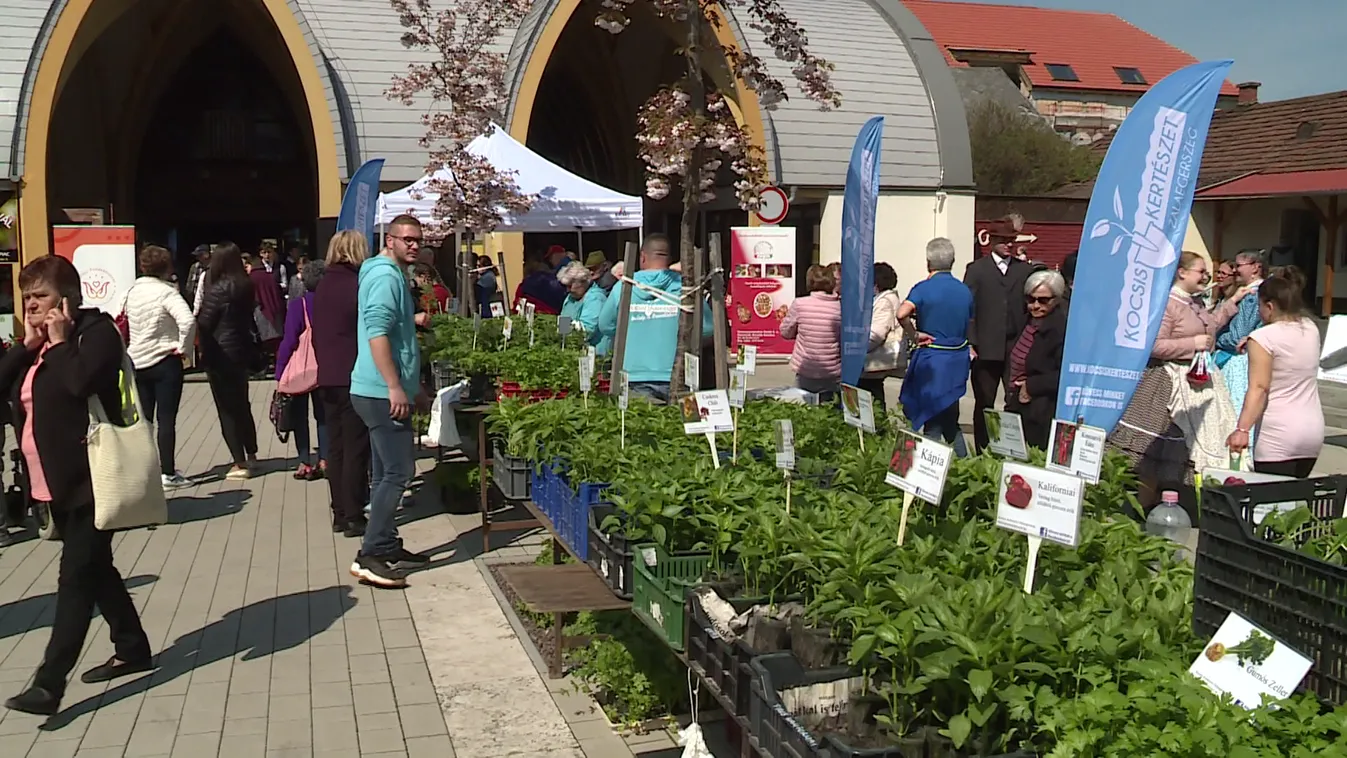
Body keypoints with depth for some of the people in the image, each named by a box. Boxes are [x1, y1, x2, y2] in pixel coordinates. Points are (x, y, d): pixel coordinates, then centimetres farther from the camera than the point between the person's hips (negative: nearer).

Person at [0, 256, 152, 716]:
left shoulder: (96, 330, -10)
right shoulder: (39, 342, 15)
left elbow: (81, 381, -27)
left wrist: (59, 342, -14)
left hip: (88, 478, -9)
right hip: (56, 480, 9)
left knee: (77, 577, -6)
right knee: (94, 568, 17)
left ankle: (49, 682, -6)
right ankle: (133, 649, 30)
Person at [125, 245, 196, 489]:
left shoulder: (132, 292, 6)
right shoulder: (166, 292, -14)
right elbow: (188, 320, -29)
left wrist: (130, 348, 18)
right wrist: (184, 347, -17)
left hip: (137, 362, 6)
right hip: (165, 362, -6)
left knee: (143, 418, 13)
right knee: (166, 418, -1)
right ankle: (168, 474, 1)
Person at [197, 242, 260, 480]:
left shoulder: (219, 289, -17)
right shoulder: (246, 286, 3)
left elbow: (203, 322, -14)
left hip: (220, 355, -7)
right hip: (241, 352, 7)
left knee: (227, 410, -1)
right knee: (242, 405, 21)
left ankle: (241, 464, -2)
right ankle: (251, 454, 32)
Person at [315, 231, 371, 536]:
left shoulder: (323, 285, 10)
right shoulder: (358, 285, -12)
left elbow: (316, 332, 15)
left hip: (327, 376, 7)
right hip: (354, 377, -7)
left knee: (335, 446, 11)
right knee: (356, 448, -2)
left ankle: (339, 513, 17)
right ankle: (353, 516, 1)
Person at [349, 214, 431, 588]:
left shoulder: (394, 275, 20)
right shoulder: (386, 276, -12)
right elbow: (377, 334, -23)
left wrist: (412, 386, 30)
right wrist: (395, 388, -27)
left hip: (385, 392, 11)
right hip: (383, 392, -11)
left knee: (388, 473, 15)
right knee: (397, 472, -10)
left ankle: (386, 547, 23)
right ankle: (370, 556, -7)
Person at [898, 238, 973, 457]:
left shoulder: (924, 288, -12)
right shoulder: (965, 291, 4)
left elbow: (902, 314, -28)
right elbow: (969, 327, 12)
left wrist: (914, 336, -16)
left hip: (931, 361, -5)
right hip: (958, 361, 5)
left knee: (932, 422, 2)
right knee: (951, 421, 18)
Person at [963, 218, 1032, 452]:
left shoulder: (1025, 270, 11)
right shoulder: (976, 269, 7)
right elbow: (967, 309, 2)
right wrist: (970, 344, -6)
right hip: (986, 350, -1)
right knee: (984, 405, 6)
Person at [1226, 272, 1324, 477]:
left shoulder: (1263, 337, -12)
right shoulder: (1311, 329, 8)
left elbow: (1259, 389, -19)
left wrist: (1242, 429, -23)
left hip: (1279, 436, -7)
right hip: (1314, 429, 7)